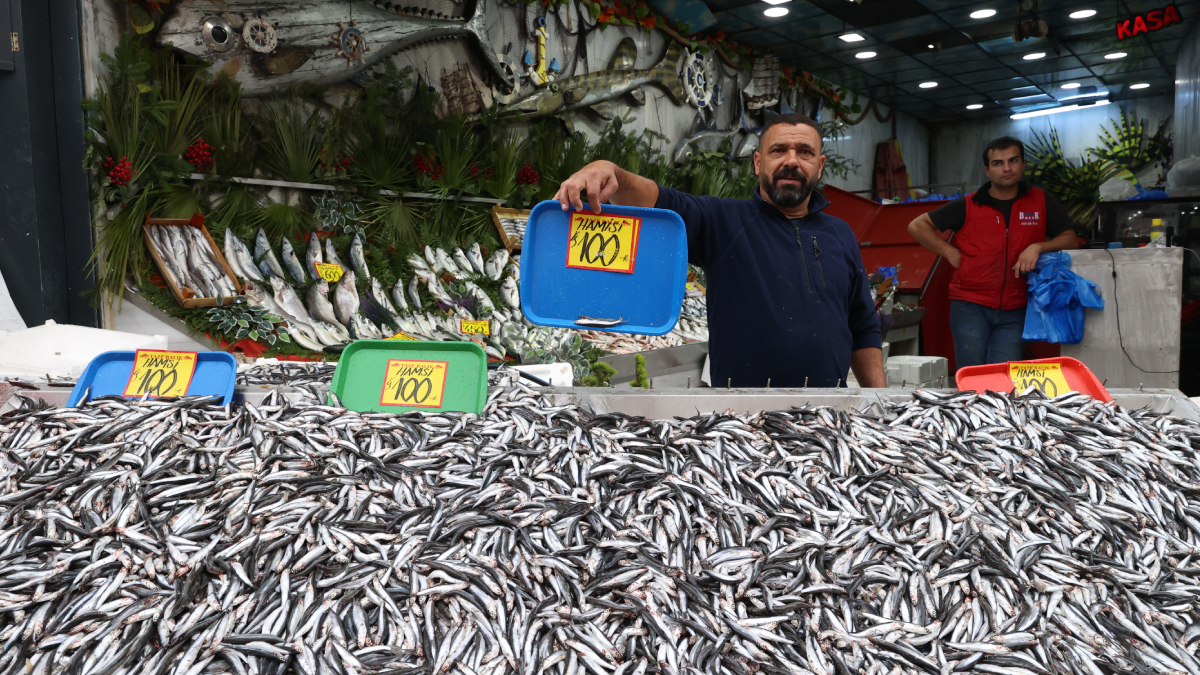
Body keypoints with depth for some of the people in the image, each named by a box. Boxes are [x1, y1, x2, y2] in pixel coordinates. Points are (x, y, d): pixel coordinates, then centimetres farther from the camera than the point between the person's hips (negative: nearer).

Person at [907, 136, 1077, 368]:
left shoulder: (1042, 201, 9)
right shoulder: (968, 206, 5)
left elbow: (1069, 238, 10)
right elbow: (917, 226, 8)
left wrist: (1037, 247, -9)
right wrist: (951, 253, -1)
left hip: (1014, 312, 1)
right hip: (970, 306, -1)